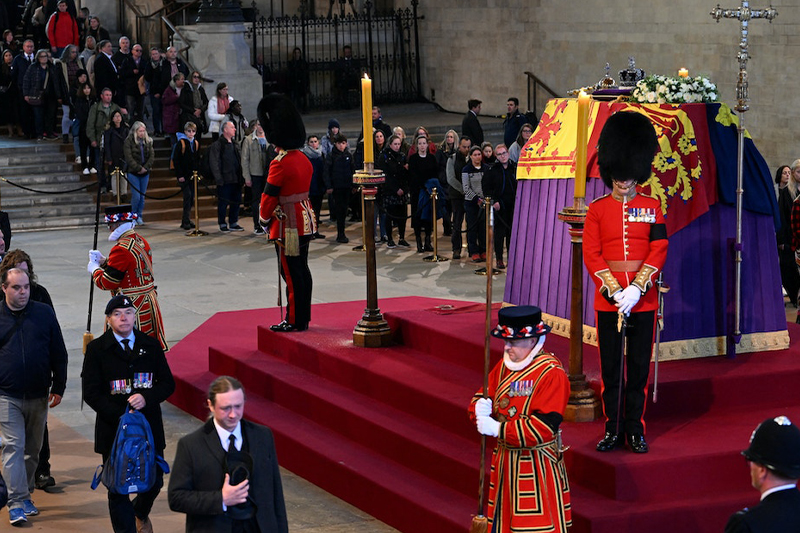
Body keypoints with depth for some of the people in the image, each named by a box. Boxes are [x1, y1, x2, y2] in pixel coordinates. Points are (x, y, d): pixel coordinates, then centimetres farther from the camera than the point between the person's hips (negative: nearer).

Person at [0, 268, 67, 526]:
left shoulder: (44, 313, 3)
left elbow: (59, 354, 8)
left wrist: (58, 388, 3)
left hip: (38, 396, 3)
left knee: (33, 449, 11)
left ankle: (23, 496, 26)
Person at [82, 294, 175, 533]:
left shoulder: (150, 345, 6)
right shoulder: (96, 349, -2)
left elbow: (168, 383, 5)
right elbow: (91, 392, -7)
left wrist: (147, 397, -15)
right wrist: (119, 416, -17)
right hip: (114, 428, -3)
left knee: (154, 481, 10)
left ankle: (140, 513, 42)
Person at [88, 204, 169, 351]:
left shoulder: (121, 249, -20)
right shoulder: (141, 241, 9)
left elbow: (107, 283, -16)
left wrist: (94, 269, 2)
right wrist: (103, 261, 17)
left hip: (132, 305, -9)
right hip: (149, 301, 9)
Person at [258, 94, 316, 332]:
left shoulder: (279, 164, -20)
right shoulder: (304, 159, 7)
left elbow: (269, 196, -15)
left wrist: (264, 219, 2)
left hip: (287, 227, -9)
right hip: (306, 221, 9)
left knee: (291, 274, -2)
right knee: (302, 270, 14)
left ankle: (294, 321, 4)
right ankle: (304, 317, 21)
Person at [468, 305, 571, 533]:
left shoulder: (551, 373, -17)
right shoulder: (505, 366, 8)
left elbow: (544, 427, -24)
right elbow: (483, 396, 13)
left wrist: (497, 429, -24)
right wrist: (480, 407, -13)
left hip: (536, 466, -8)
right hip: (504, 460, 8)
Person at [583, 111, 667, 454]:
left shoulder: (652, 207, 4)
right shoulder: (598, 208, 3)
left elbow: (658, 252, -2)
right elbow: (591, 255, -1)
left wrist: (636, 290, -14)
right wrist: (614, 292, -12)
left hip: (643, 299, 0)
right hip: (608, 300, 0)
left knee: (639, 368, 4)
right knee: (610, 368, 5)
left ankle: (636, 429, 13)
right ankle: (613, 429, 14)